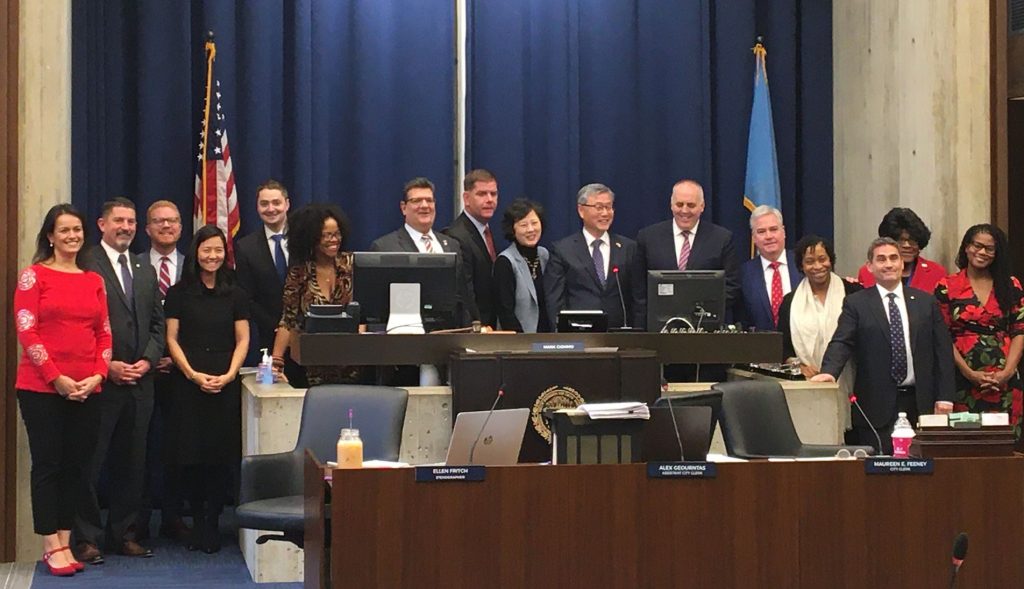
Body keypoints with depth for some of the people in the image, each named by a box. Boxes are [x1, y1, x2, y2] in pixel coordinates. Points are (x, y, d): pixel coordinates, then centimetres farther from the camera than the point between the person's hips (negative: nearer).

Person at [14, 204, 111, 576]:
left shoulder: (94, 280, 12)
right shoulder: (34, 275, -1)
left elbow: (104, 333, 12)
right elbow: (26, 331, -8)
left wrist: (97, 375, -3)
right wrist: (57, 379, -12)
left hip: (86, 389, 4)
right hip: (42, 388, -4)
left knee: (76, 466, 5)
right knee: (47, 465, 0)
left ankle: (65, 543, 13)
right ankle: (51, 547, 5)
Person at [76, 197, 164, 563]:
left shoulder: (146, 270, 16)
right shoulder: (86, 266, -5)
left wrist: (148, 360, 0)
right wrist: (106, 366, -14)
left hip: (139, 382, 6)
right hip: (98, 382, -6)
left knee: (130, 462, 10)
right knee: (90, 461, -1)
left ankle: (123, 533, 19)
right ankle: (87, 537, 6)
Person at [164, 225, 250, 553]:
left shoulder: (235, 295, 10)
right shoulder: (179, 293, 6)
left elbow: (242, 340, 7)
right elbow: (172, 339, 3)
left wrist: (229, 375, -8)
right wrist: (194, 375, -9)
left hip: (226, 384, 1)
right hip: (187, 382, -1)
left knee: (220, 457, -3)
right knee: (190, 455, -3)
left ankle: (211, 525, 4)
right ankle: (198, 522, 9)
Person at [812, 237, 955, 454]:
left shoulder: (926, 302, 11)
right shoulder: (856, 304, 4)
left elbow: (943, 351, 10)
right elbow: (841, 343, -6)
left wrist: (944, 397, 3)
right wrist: (829, 371, -27)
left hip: (920, 402, 2)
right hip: (877, 405, -2)